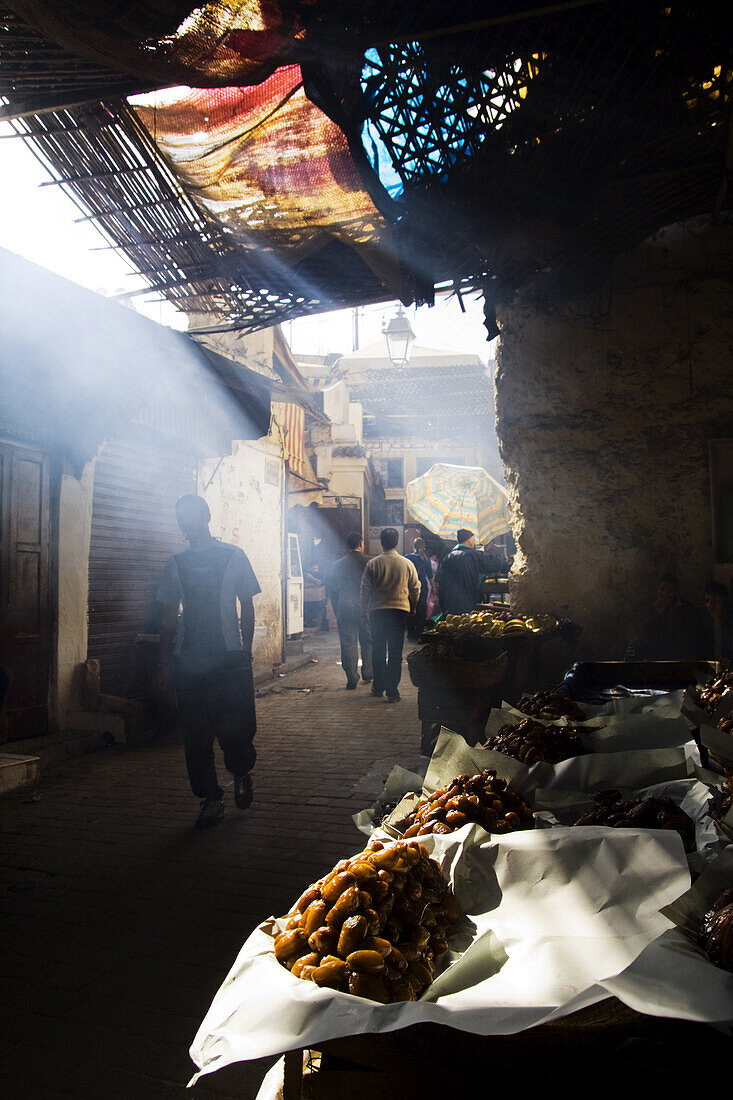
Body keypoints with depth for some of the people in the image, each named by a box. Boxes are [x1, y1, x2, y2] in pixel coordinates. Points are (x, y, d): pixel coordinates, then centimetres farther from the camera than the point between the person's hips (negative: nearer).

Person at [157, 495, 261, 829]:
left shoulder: (233, 556, 4)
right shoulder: (176, 563, 11)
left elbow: (247, 608, 6)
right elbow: (169, 617, 15)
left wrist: (246, 651, -1)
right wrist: (163, 662, 10)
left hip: (230, 655, -2)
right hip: (190, 660, 2)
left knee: (236, 727, -3)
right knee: (196, 734, 3)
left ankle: (241, 773, 28)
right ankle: (211, 799, 17)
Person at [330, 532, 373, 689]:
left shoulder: (338, 564, 2)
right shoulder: (369, 562, -5)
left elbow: (333, 591, 6)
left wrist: (337, 612, 14)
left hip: (345, 610, 1)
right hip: (366, 608, 0)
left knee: (348, 644, 4)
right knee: (367, 643, 16)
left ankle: (352, 679, 2)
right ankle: (367, 674, 24)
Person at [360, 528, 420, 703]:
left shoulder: (372, 564, -3)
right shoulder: (407, 564, 0)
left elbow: (365, 589, 0)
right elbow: (415, 589, 6)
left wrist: (364, 610, 10)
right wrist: (412, 609, 17)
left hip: (377, 611, 0)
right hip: (400, 610, 0)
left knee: (378, 650, 12)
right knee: (395, 651, 3)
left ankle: (378, 687, 21)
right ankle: (392, 690, 1)